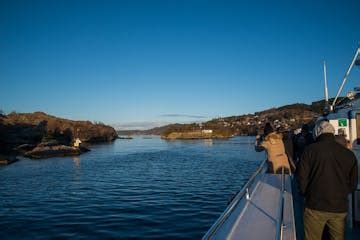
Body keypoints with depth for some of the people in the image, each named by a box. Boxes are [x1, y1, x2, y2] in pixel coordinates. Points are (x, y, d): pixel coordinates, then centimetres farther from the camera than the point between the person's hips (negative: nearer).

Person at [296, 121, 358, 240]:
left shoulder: (310, 150, -9)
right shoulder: (349, 154, 2)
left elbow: (301, 176, -9)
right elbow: (353, 183, 8)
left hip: (315, 205, -3)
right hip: (340, 208, 4)